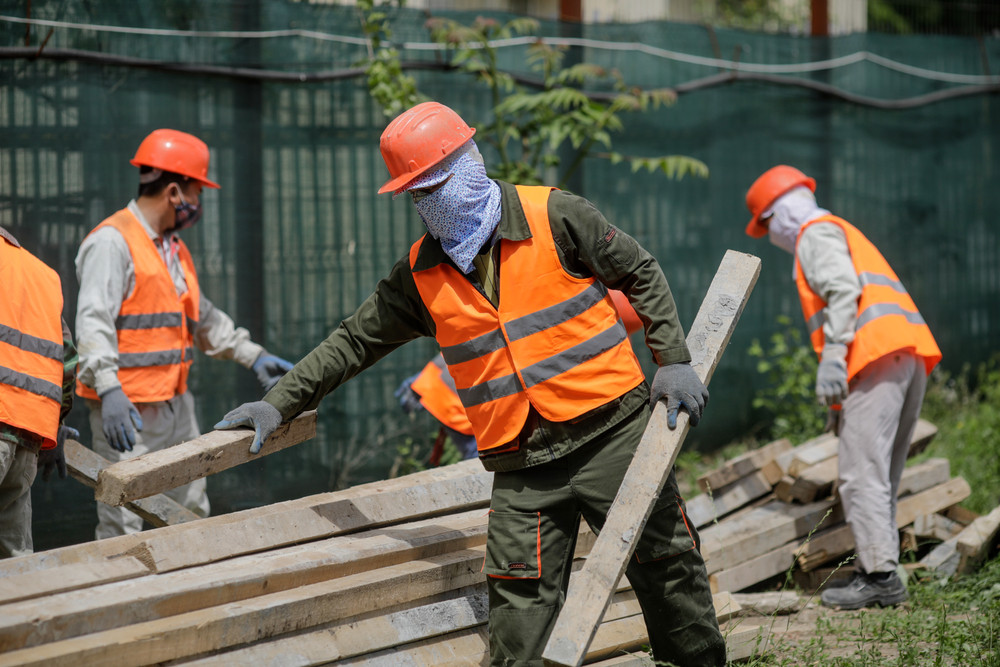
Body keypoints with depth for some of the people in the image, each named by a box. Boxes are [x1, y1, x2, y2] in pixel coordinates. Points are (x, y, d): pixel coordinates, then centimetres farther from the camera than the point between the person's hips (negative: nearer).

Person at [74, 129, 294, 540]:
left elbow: (201, 317, 31)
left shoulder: (173, 248, 18)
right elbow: (93, 321, -24)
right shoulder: (112, 243, -13)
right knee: (126, 530, -10)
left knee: (192, 515, 14)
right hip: (127, 411, -10)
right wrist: (109, 390, -35)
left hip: (176, 404, 10)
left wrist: (252, 356, 29)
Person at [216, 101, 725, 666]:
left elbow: (642, 276, 4)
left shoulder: (555, 218, -5)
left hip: (612, 433, -2)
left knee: (667, 567, 5)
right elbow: (355, 341, 15)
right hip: (521, 469, 2)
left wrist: (674, 362, -2)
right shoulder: (420, 277, 6)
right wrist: (279, 405, 11)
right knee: (520, 610, -7)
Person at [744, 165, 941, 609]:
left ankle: (878, 576, -17)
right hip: (910, 355, 10)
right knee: (882, 474, 11)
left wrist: (832, 355, -20)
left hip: (876, 356, -10)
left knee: (861, 472, -12)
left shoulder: (816, 234, 5)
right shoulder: (847, 234, 34)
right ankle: (880, 572, 9)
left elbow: (844, 290, -13)